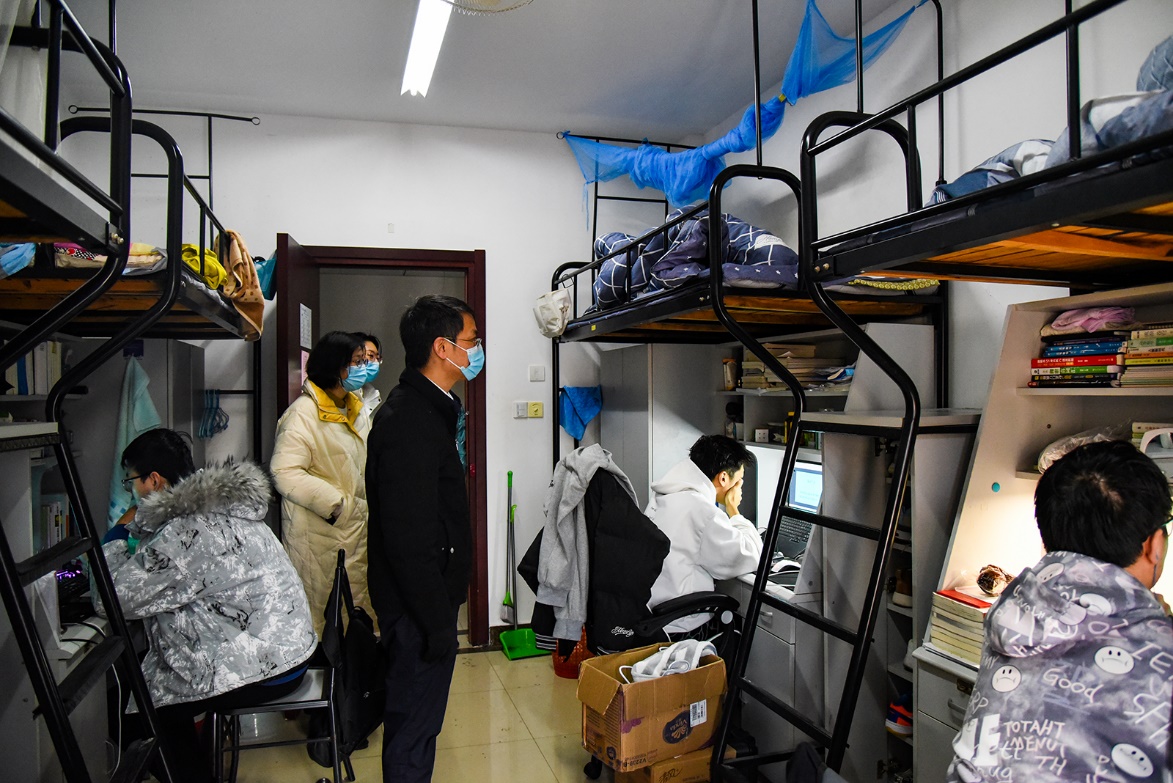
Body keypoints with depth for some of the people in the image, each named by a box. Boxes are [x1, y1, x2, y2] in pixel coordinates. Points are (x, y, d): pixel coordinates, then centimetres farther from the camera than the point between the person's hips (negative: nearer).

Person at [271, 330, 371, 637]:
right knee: (319, 615, 0)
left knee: (356, 610, 13)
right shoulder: (303, 412, -15)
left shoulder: (355, 409, 14)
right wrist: (334, 503, -21)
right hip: (319, 534, -8)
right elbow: (285, 472, -24)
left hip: (356, 529, 8)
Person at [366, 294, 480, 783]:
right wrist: (439, 623, -22)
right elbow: (410, 540, -27)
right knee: (414, 724, 6)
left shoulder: (424, 409, 9)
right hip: (417, 604, -10)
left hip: (426, 595, 10)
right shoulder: (410, 422, -25)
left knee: (414, 719, 22)